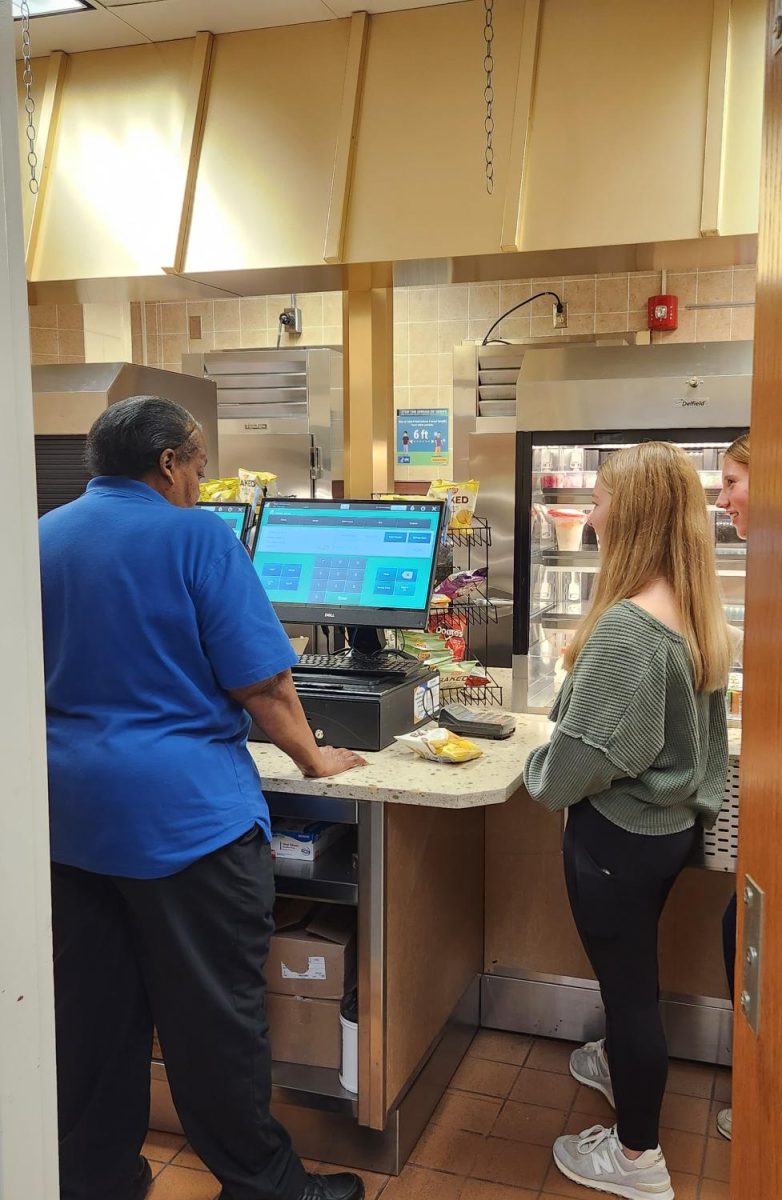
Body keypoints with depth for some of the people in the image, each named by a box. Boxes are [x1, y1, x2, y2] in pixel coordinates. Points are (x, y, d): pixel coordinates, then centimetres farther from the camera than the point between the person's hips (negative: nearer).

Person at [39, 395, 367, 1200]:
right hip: (183, 808, -6)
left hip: (70, 808, 7)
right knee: (214, 1012, 6)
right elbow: (261, 681, -12)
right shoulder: (194, 535, -11)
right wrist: (313, 760, 2)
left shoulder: (44, 537, 9)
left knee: (93, 1008, 16)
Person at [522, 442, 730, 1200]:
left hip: (619, 833, -8)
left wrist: (537, 776, -7)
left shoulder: (626, 626, -29)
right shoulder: (698, 614, 0)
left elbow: (585, 754, -26)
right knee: (631, 972, 29)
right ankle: (622, 1064, 54)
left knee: (628, 982, 9)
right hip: (670, 821, 8)